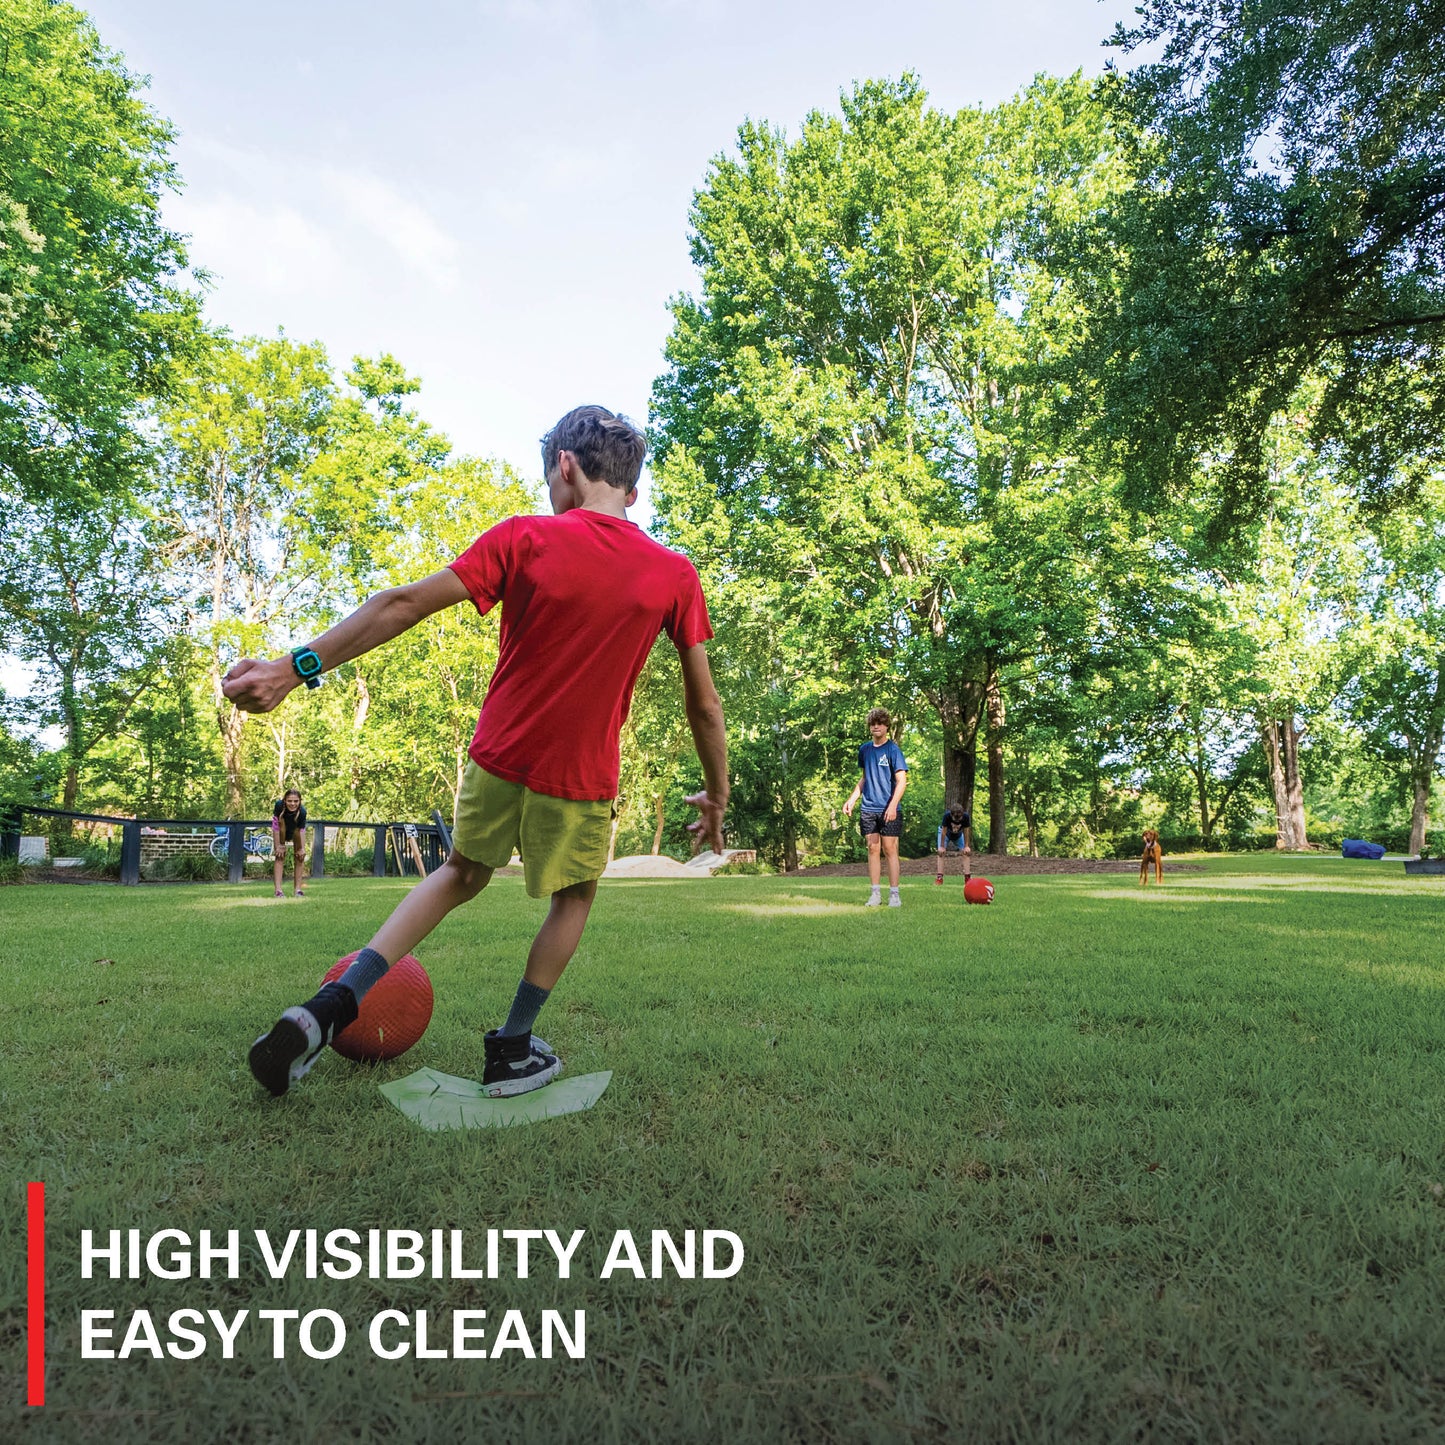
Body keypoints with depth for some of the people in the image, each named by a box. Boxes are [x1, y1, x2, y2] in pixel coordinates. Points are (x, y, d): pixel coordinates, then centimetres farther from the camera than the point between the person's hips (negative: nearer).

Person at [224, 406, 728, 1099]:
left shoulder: (524, 538, -8)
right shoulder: (675, 574, -6)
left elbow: (405, 604, -11)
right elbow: (704, 706, -3)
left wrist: (294, 667, -8)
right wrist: (716, 793, 10)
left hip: (498, 755, 2)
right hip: (579, 777, -1)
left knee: (462, 873, 25)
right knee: (575, 895, 24)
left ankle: (332, 1005, 14)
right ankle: (512, 1049, 29)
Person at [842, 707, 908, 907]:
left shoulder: (893, 749, -5)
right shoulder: (865, 750, 12)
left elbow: (902, 780, -10)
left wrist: (893, 805, -21)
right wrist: (852, 800, 15)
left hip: (889, 810, -5)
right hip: (868, 808, 5)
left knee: (890, 850, -2)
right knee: (872, 849, 5)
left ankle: (894, 894, 4)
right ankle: (875, 893, 10)